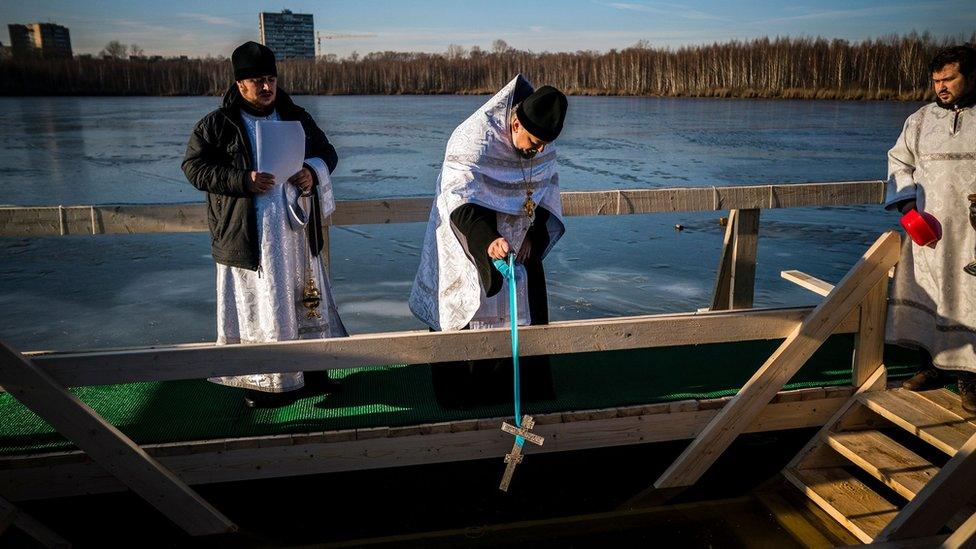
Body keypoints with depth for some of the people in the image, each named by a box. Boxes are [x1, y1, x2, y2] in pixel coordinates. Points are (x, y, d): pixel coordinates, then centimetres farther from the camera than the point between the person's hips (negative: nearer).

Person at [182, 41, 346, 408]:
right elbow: (194, 166, -5)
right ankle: (259, 382, 13)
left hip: (296, 230, 5)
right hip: (248, 236, -4)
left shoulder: (296, 117, 10)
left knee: (304, 298, 11)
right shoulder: (216, 124, -2)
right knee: (255, 306, 1)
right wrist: (242, 181, -18)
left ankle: (311, 367, 25)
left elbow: (327, 152, 18)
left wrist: (313, 172, -5)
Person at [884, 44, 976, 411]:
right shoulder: (921, 119, 10)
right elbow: (899, 161, 16)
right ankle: (933, 366, 19)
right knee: (924, 293, 5)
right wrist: (906, 200, 0)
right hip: (927, 228, 3)